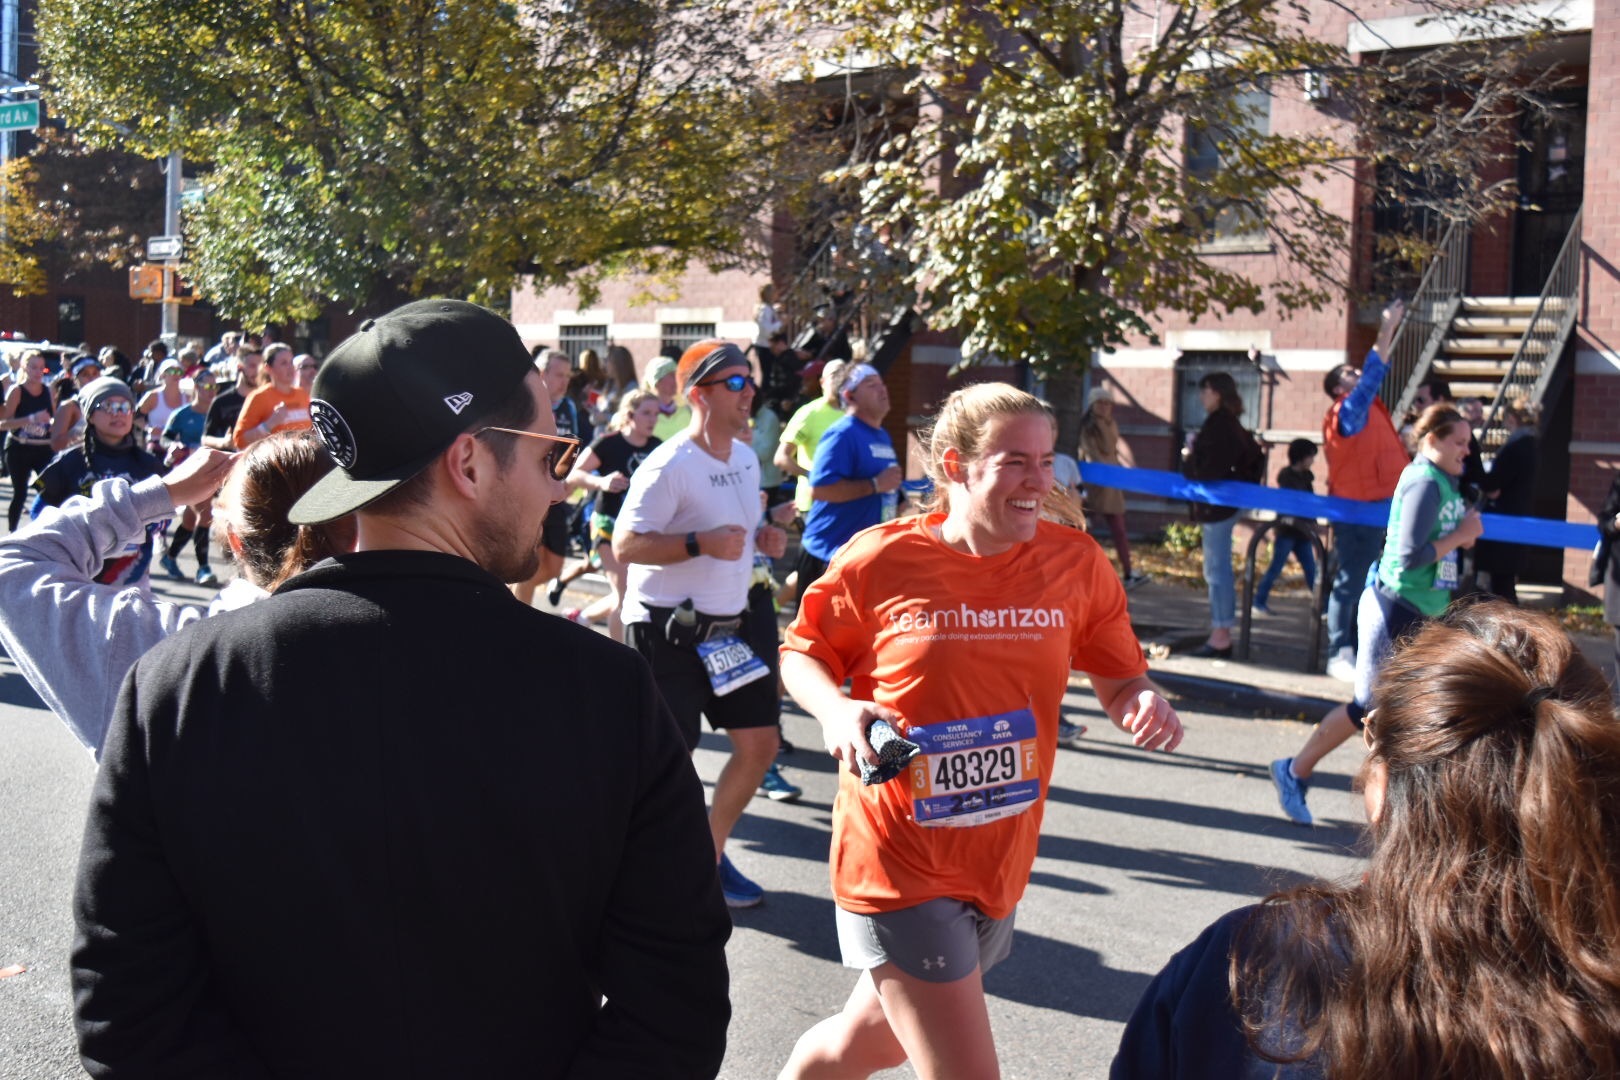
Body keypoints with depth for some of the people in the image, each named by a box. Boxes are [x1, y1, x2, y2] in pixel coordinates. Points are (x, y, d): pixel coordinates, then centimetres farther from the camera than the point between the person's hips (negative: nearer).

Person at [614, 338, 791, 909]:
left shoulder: (746, 456, 9)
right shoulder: (669, 466, -18)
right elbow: (625, 545, -20)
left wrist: (765, 537, 3)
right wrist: (700, 543, -29)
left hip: (728, 624, 8)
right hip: (668, 628, -8)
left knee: (759, 743, 9)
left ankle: (709, 855, 27)